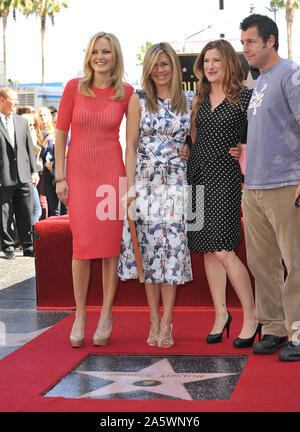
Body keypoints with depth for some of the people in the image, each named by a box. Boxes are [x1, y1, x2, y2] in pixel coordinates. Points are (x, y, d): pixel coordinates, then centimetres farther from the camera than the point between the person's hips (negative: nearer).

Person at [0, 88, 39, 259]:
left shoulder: (22, 121, 14)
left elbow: (30, 147, 16)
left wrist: (34, 171, 9)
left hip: (24, 177, 4)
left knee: (27, 215, 7)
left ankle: (29, 247, 16)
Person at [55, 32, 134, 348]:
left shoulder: (126, 93, 2)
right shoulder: (74, 88, 1)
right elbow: (60, 133, 4)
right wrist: (60, 176, -1)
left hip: (111, 172, 0)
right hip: (79, 172, 0)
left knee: (111, 243, 0)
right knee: (82, 244, -3)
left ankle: (106, 314, 11)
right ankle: (80, 315, 9)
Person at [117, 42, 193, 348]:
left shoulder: (190, 101, 7)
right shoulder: (139, 100, 4)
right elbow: (130, 146, 2)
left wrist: (190, 150, -2)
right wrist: (130, 186, -5)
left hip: (176, 182, 0)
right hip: (145, 182, 0)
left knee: (172, 246, -6)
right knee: (148, 246, 0)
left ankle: (166, 323, -2)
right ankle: (154, 320, 9)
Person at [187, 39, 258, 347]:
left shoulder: (244, 96, -2)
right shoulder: (200, 98, 14)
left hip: (224, 175, -6)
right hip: (197, 174, 6)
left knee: (223, 250, -11)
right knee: (207, 250, 6)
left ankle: (251, 317, 0)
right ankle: (221, 313, 16)